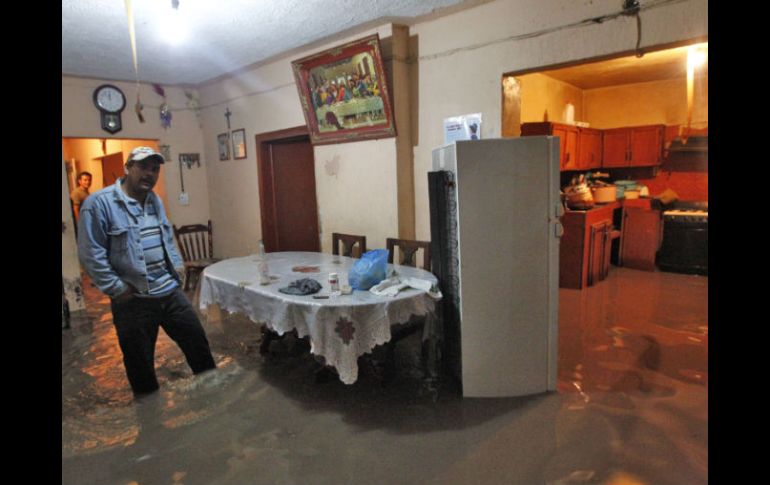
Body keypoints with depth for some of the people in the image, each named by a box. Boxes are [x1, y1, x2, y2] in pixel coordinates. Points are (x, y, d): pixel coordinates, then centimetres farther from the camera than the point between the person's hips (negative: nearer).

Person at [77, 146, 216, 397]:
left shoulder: (155, 201, 12)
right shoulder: (99, 203, -12)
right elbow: (91, 254, -14)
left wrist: (177, 265, 11)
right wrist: (116, 289, -14)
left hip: (171, 292, 6)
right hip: (133, 301, -6)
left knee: (198, 344, 14)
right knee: (140, 366, 12)